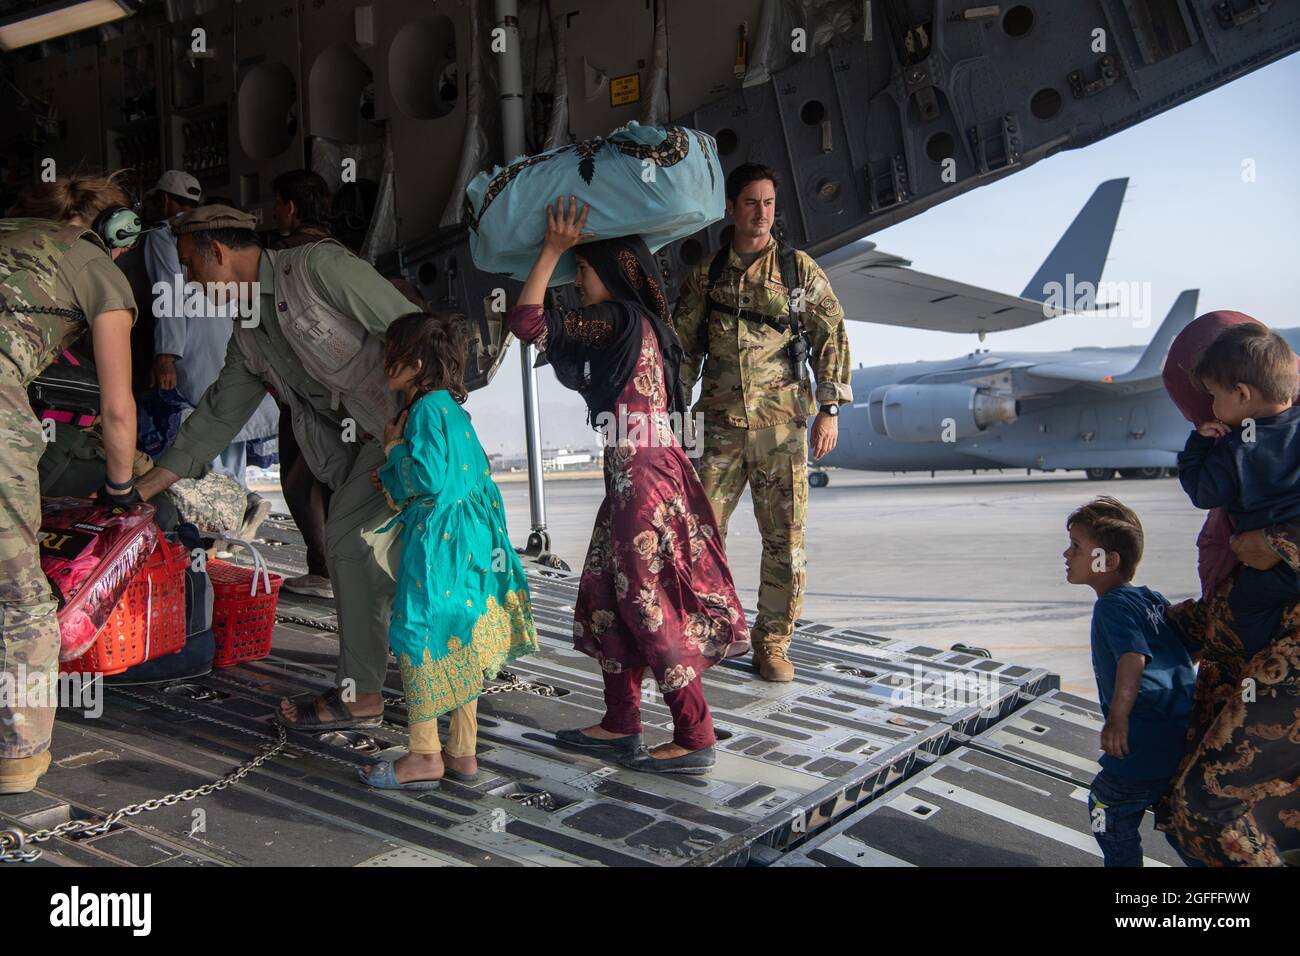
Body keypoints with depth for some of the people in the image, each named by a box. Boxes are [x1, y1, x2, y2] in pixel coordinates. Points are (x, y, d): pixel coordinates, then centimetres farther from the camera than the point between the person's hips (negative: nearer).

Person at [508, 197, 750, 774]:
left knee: (650, 605, -5)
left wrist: (552, 250, -3)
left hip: (642, 476, -10)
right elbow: (574, 374, 28)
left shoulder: (618, 320, -11)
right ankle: (620, 725, 22)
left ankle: (695, 739, 3)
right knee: (609, 596, 14)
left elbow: (526, 321, -11)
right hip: (634, 475, 10)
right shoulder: (638, 325, 17)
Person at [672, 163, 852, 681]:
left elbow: (832, 337, 4)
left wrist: (829, 409, -5)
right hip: (721, 424, 1)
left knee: (785, 538, 0)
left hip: (782, 424, -1)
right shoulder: (706, 275, 11)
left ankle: (773, 640, 14)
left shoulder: (799, 268, 7)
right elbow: (682, 346, 15)